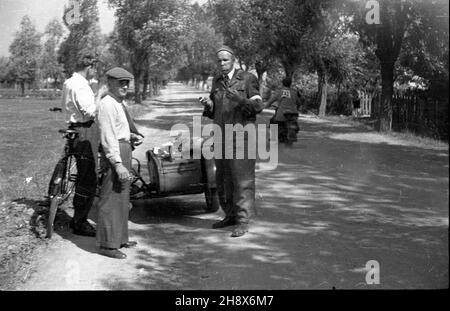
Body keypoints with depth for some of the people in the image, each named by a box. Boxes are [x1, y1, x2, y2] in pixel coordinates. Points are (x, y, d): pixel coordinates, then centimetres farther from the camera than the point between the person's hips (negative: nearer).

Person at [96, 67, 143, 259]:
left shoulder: (119, 103, 14)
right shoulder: (107, 104, -17)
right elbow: (108, 137, -22)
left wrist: (132, 136, 8)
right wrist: (117, 164, -26)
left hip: (124, 149, 11)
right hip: (114, 152, -11)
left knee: (122, 197, 19)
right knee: (111, 198, -7)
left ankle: (120, 238, 32)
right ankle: (107, 244, 0)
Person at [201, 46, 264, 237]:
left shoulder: (247, 79, -1)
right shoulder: (216, 82, 16)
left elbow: (258, 106, -8)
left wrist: (240, 100, -25)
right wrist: (208, 105, -3)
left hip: (241, 137, -6)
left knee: (243, 180, -5)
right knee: (223, 179, 10)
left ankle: (243, 222, -1)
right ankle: (230, 216, 23)